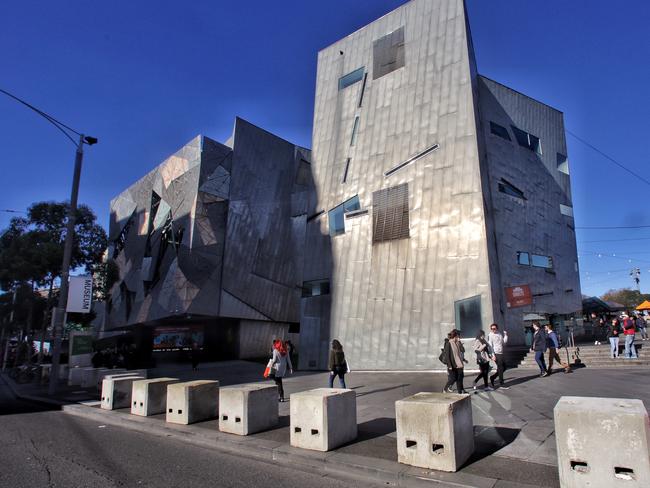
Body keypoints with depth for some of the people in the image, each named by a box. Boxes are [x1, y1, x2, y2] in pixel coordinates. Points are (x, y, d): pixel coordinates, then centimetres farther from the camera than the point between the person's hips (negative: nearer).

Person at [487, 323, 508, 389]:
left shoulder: (500, 334, 11)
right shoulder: (490, 335, -8)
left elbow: (504, 343, 12)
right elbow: (490, 346, -12)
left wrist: (505, 335, 2)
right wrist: (493, 355, -18)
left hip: (501, 354, 7)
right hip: (496, 354, -7)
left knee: (504, 368, 12)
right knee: (500, 369, -2)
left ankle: (492, 377, 24)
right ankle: (501, 384, 8)